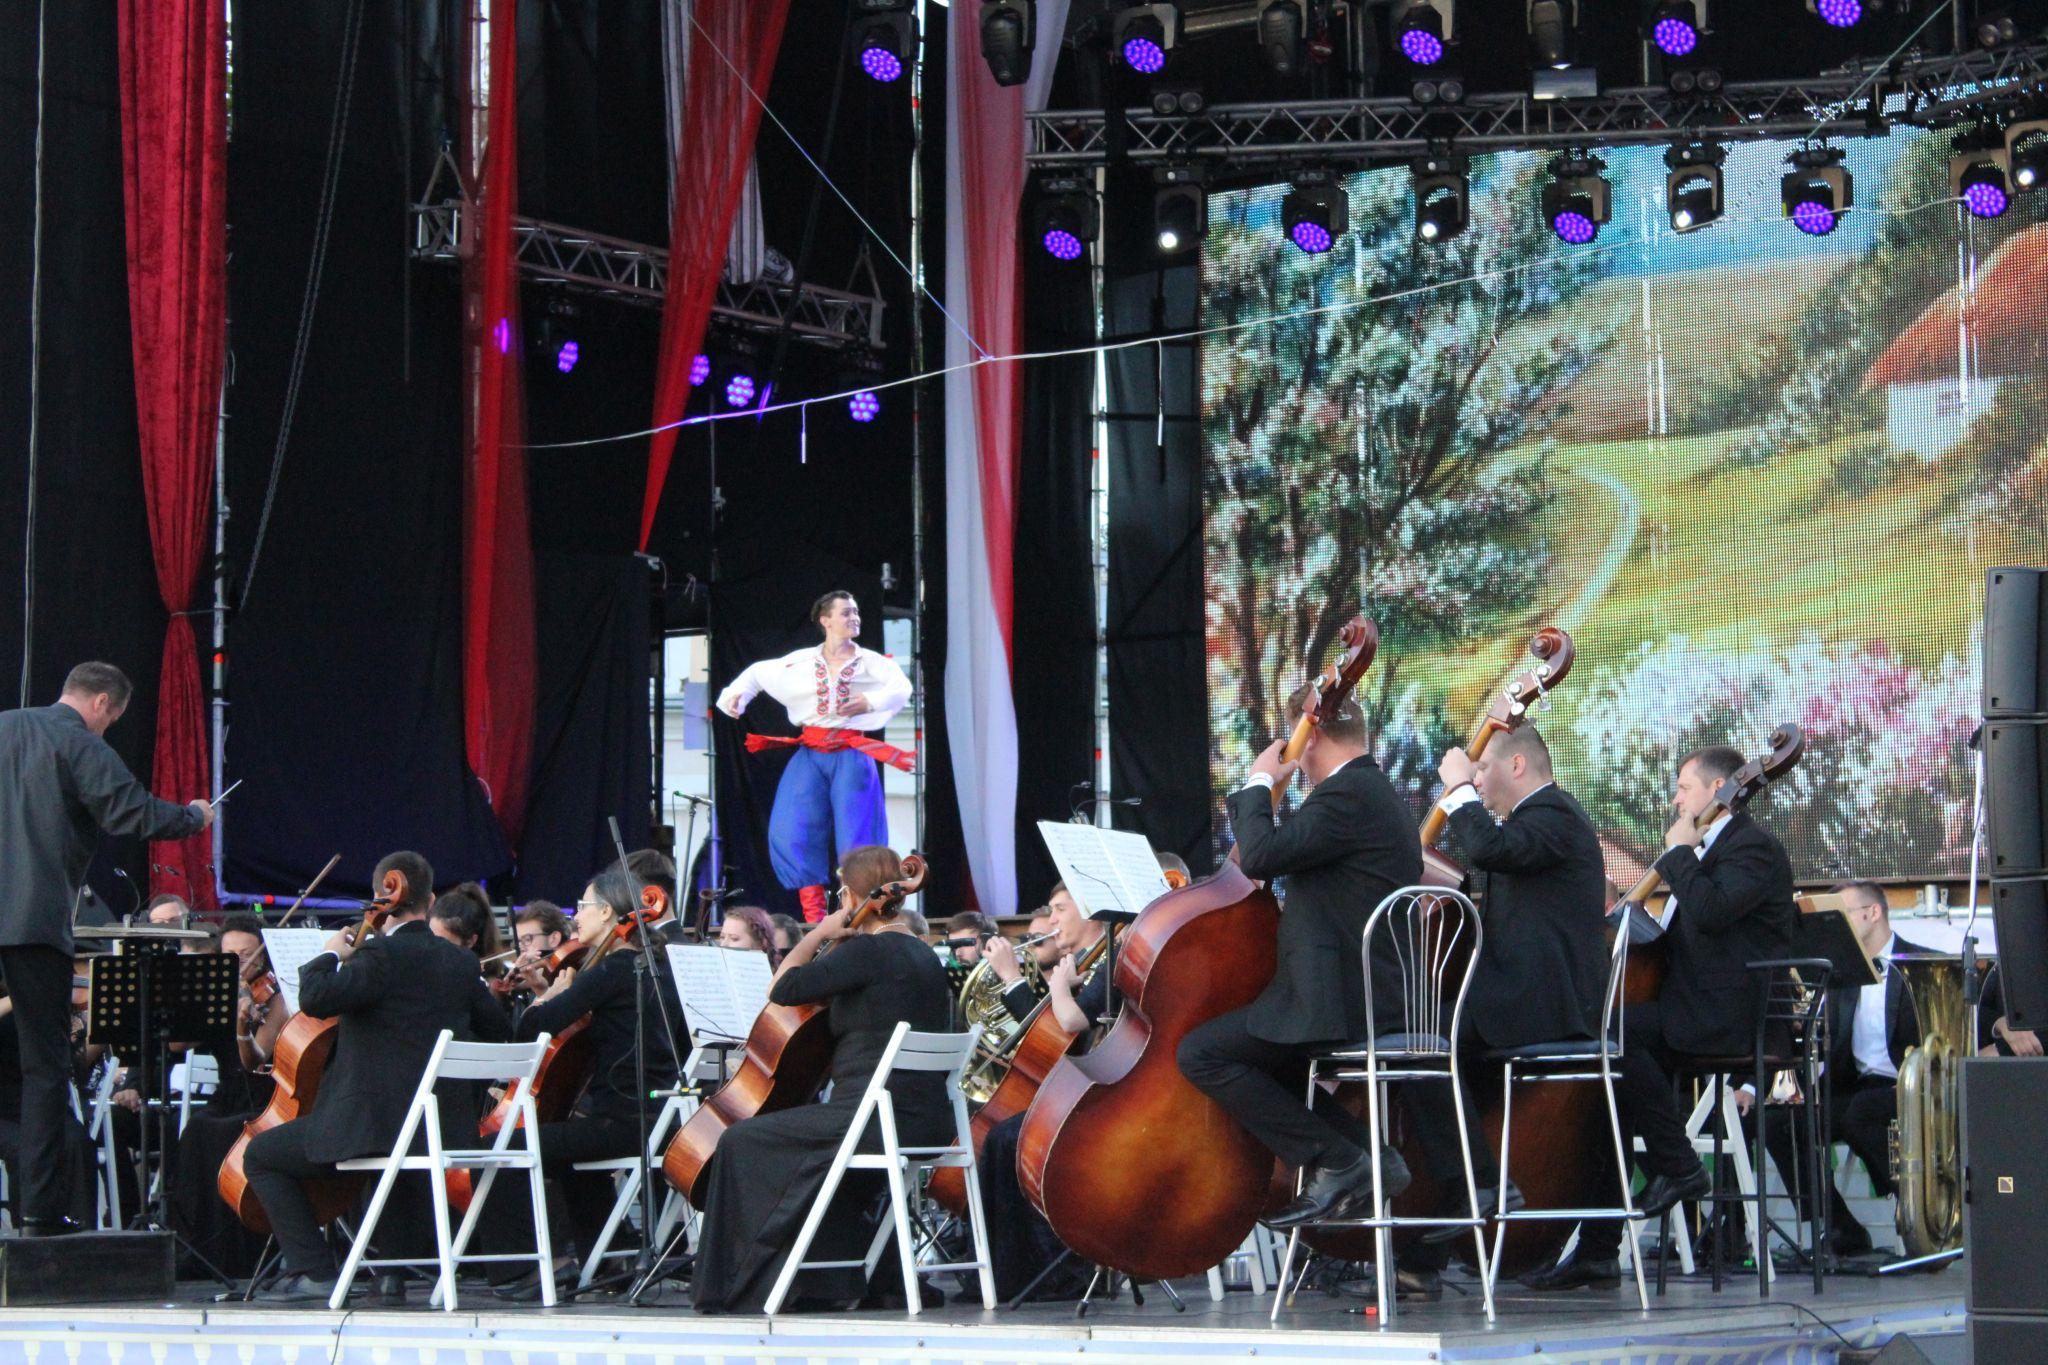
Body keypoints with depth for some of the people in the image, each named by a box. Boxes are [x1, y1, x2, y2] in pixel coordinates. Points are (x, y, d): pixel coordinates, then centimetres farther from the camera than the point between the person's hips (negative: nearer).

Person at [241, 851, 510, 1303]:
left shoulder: (380, 955, -14)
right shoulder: (461, 963, 7)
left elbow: (315, 998, -24)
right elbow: (495, 1029, 17)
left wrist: (331, 955, -5)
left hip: (375, 1124, -7)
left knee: (263, 1154, 9)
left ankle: (313, 1271, -1)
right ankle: (395, 1268, 34)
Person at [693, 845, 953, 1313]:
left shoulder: (868, 951, -13)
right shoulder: (923, 956, 15)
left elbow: (782, 989, -13)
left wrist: (817, 936, 0)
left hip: (878, 1118, -9)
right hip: (928, 1124, 9)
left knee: (741, 1143, 4)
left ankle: (741, 1287, 9)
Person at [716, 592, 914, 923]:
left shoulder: (871, 662, 3)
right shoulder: (801, 662, 10)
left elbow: (901, 688, -13)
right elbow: (758, 672, 23)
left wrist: (870, 702, -26)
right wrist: (736, 694, 7)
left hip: (851, 756, -2)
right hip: (811, 755, 2)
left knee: (855, 834, -6)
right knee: (793, 832, -6)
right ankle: (814, 917, 0)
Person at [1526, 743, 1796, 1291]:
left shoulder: (1753, 847, -8)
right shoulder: (1714, 848, 25)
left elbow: (1710, 909, -26)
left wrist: (1679, 852, -11)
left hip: (1726, 1018, -10)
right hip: (1696, 1012, 10)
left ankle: (1678, 1165, -17)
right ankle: (1597, 1251, -1)